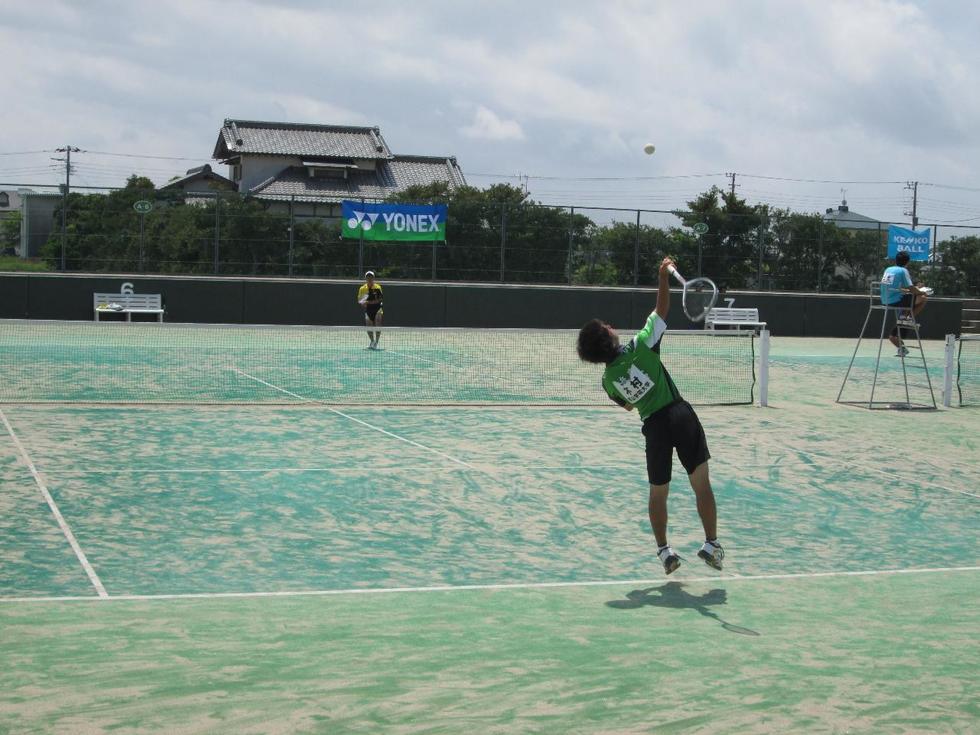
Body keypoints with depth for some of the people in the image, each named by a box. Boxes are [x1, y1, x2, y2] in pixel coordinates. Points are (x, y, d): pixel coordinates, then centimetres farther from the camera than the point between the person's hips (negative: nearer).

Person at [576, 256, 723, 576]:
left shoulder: (608, 380, 5)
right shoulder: (640, 346, -5)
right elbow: (662, 310, -3)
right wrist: (664, 275, -4)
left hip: (653, 426, 3)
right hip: (680, 414, -3)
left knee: (658, 493, 18)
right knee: (701, 484, 3)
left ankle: (664, 551, 20)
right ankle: (711, 544, 0)